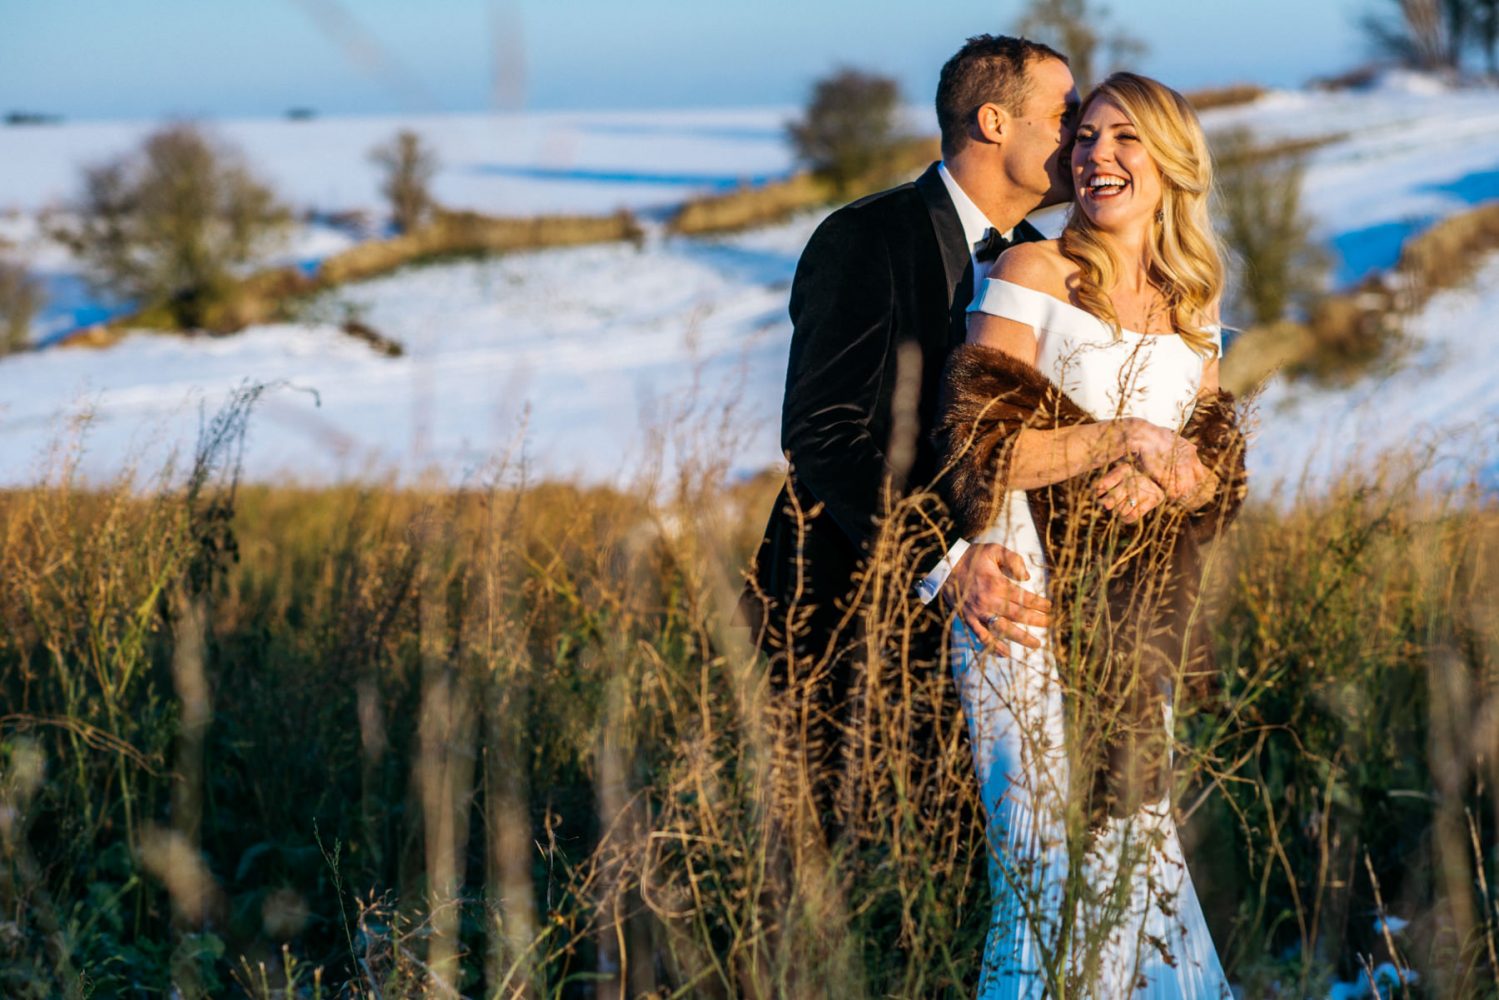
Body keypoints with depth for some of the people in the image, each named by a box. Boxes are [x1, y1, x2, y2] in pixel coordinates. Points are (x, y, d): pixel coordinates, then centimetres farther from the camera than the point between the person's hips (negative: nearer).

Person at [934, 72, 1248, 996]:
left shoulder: (1191, 306, 12)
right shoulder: (1034, 274, -4)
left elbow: (1220, 470, 11)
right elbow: (981, 449, -12)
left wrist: (1166, 473, -11)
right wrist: (1124, 437, -11)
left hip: (1133, 619, 5)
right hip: (1031, 602, -5)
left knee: (1137, 839, 5)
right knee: (1051, 857, -7)